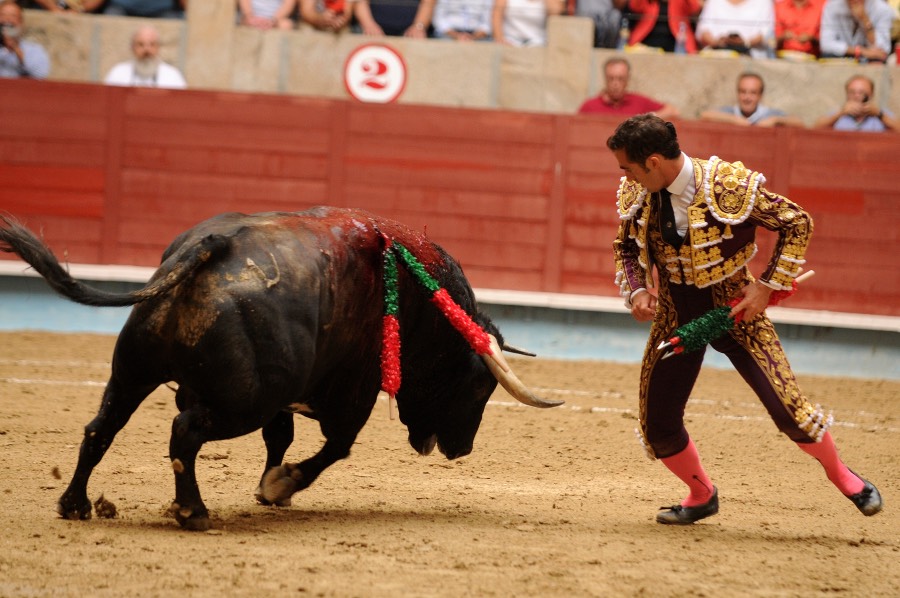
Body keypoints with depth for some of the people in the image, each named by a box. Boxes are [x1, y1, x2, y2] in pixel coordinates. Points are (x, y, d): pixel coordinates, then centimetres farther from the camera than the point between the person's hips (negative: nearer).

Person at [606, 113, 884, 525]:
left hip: (734, 306, -4)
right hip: (675, 313, 4)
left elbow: (797, 223, -13)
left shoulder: (730, 186, -23)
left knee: (787, 406, -12)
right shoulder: (635, 194, -9)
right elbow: (625, 247, 10)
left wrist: (769, 286, -18)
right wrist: (635, 291, -9)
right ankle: (701, 496, 28)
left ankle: (841, 476, 15)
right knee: (658, 424, 1)